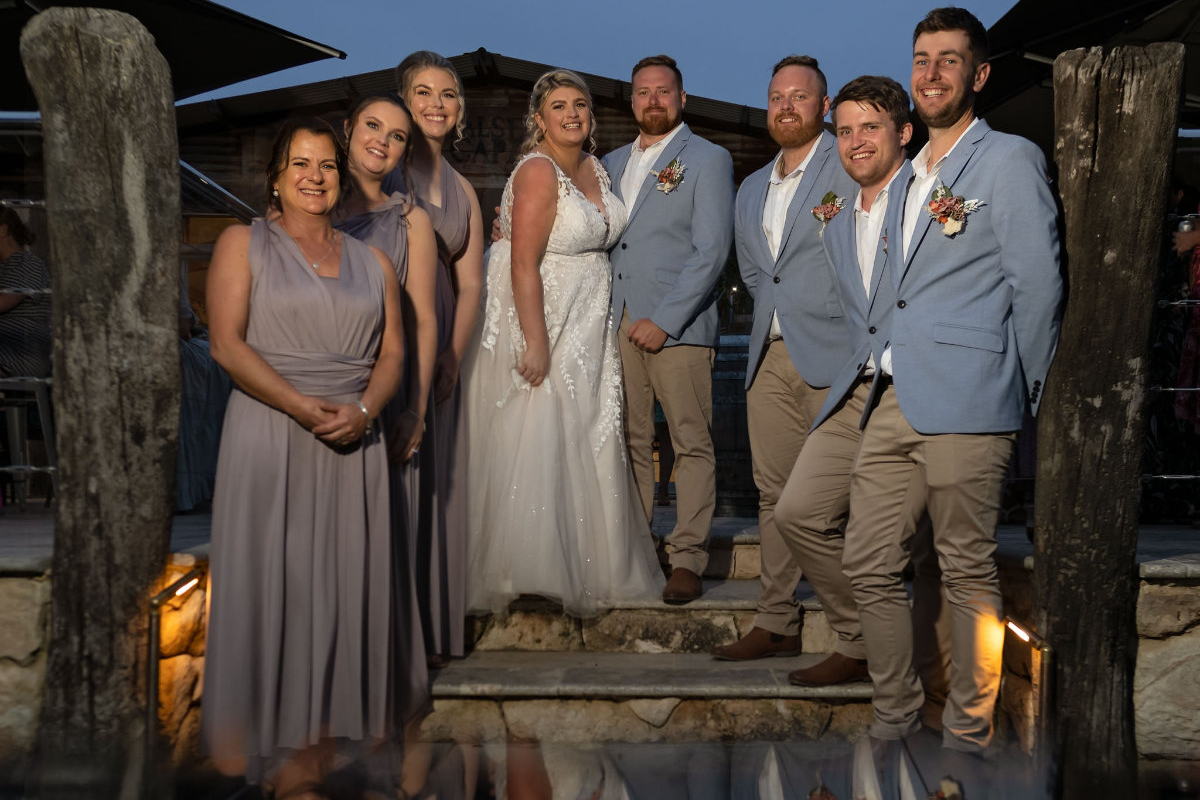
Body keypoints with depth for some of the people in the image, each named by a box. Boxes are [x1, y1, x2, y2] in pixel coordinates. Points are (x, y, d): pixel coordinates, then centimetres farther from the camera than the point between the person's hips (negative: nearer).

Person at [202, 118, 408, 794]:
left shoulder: (371, 261, 15)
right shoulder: (244, 245, 5)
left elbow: (393, 353, 9)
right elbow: (228, 343, -6)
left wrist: (362, 411, -11)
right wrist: (305, 408, -16)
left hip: (356, 443, 4)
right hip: (270, 434, -3)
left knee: (345, 580, 4)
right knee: (273, 578, 0)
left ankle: (329, 733, 14)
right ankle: (277, 745, 9)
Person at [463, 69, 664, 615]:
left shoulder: (595, 168, 10)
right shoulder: (537, 172, -15)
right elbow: (523, 265, -20)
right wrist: (535, 343, -23)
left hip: (587, 331, 8)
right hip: (539, 325, -8)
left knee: (585, 444, 12)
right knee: (534, 450, -3)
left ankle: (584, 565, 25)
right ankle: (524, 572, 10)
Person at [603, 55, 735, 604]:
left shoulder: (709, 159, 3)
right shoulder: (611, 164, 19)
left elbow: (711, 251, -6)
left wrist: (665, 320, -13)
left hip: (677, 326, -4)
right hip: (618, 325, 5)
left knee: (692, 445, -3)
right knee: (630, 443, 5)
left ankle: (687, 560, 3)